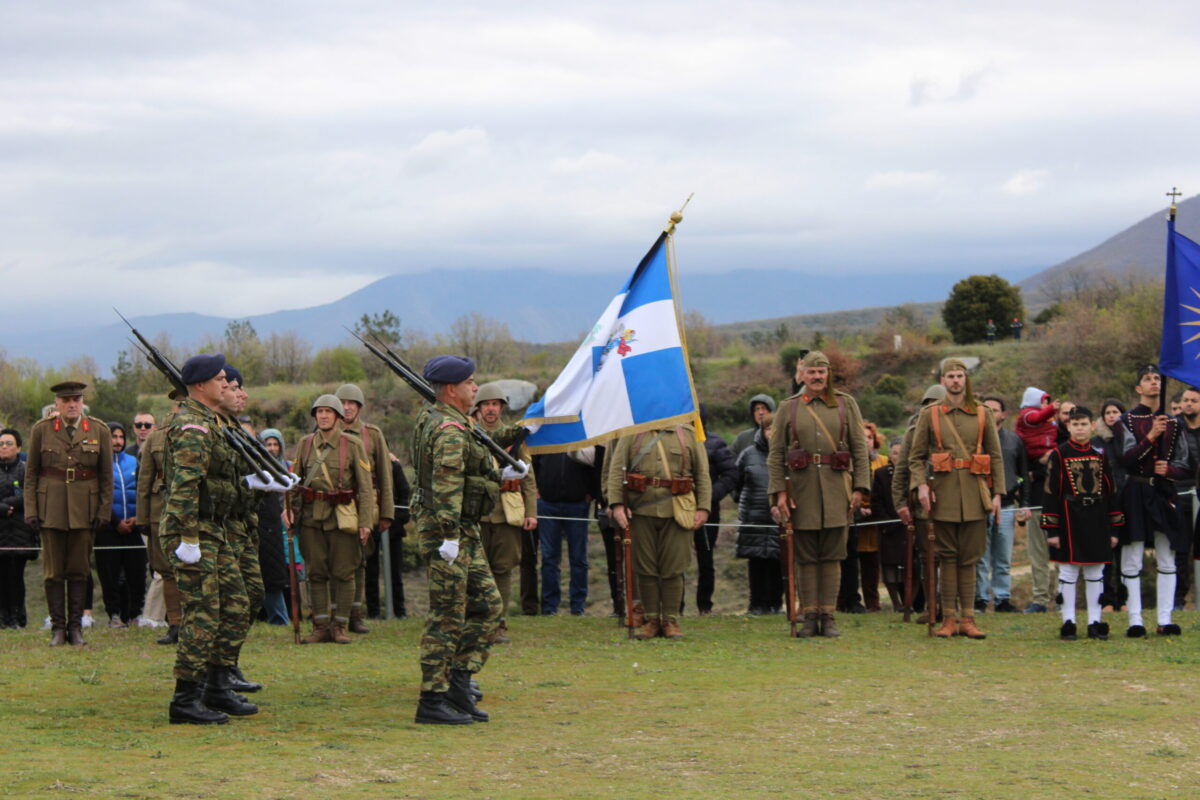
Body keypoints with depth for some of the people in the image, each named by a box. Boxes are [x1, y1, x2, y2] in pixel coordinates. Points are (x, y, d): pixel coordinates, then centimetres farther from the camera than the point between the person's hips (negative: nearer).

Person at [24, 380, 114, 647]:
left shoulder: (100, 431, 3)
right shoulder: (41, 430, 2)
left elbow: (107, 475, 6)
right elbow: (31, 472, 5)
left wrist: (103, 512, 1)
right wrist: (30, 510, -2)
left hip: (84, 509, 0)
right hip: (51, 508, 0)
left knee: (79, 570, 3)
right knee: (53, 571, 0)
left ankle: (76, 627, 10)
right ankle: (58, 627, 6)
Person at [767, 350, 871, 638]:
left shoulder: (846, 404, 7)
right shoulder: (788, 408, 7)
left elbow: (860, 449, 5)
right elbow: (775, 454, 5)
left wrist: (860, 488, -3)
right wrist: (779, 491, -5)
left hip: (836, 488, 0)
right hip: (801, 489, 0)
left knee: (832, 556, 1)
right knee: (806, 557, 2)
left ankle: (829, 617, 6)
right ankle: (809, 618, 6)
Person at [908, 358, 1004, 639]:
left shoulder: (982, 413, 8)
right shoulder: (929, 414, 6)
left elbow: (996, 456, 8)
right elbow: (916, 456, 6)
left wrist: (997, 493, 1)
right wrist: (920, 485, -9)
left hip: (974, 494, 1)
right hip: (944, 492, -1)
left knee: (968, 558, 2)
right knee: (948, 557, 0)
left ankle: (967, 619, 5)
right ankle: (949, 619, 4)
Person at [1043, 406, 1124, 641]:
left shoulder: (1100, 454, 8)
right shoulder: (1059, 454, -3)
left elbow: (1111, 491, 11)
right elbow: (1051, 493, -4)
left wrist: (1113, 529, 7)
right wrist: (1052, 530, -9)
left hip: (1097, 520, 3)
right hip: (1069, 519, -3)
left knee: (1096, 572, 7)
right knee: (1068, 571, -1)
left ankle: (1095, 622, 13)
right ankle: (1068, 623, 4)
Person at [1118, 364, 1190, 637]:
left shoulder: (1173, 423, 12)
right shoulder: (1127, 420, 1)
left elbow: (1183, 466, 13)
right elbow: (1124, 459, -10)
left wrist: (1169, 469, -8)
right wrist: (1150, 437, -20)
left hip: (1165, 494, 3)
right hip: (1136, 492, -3)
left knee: (1167, 560, 2)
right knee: (1132, 561, -4)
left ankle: (1165, 620, 5)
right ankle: (1135, 621, 0)